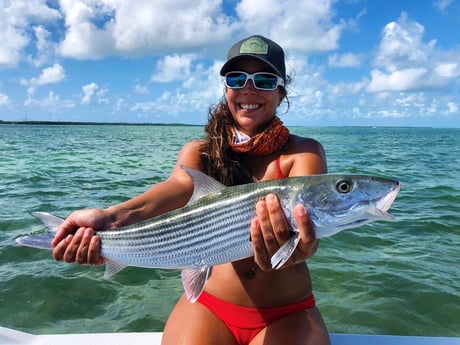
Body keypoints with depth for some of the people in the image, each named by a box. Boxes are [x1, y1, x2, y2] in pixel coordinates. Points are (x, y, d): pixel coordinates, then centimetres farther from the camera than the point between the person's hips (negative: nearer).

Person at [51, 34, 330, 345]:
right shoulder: (200, 151, 0)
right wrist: (116, 218, -42)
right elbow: (181, 186, -21)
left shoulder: (304, 152, -5)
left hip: (287, 314, -1)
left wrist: (299, 247, -48)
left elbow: (304, 209, -25)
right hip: (210, 306, 2)